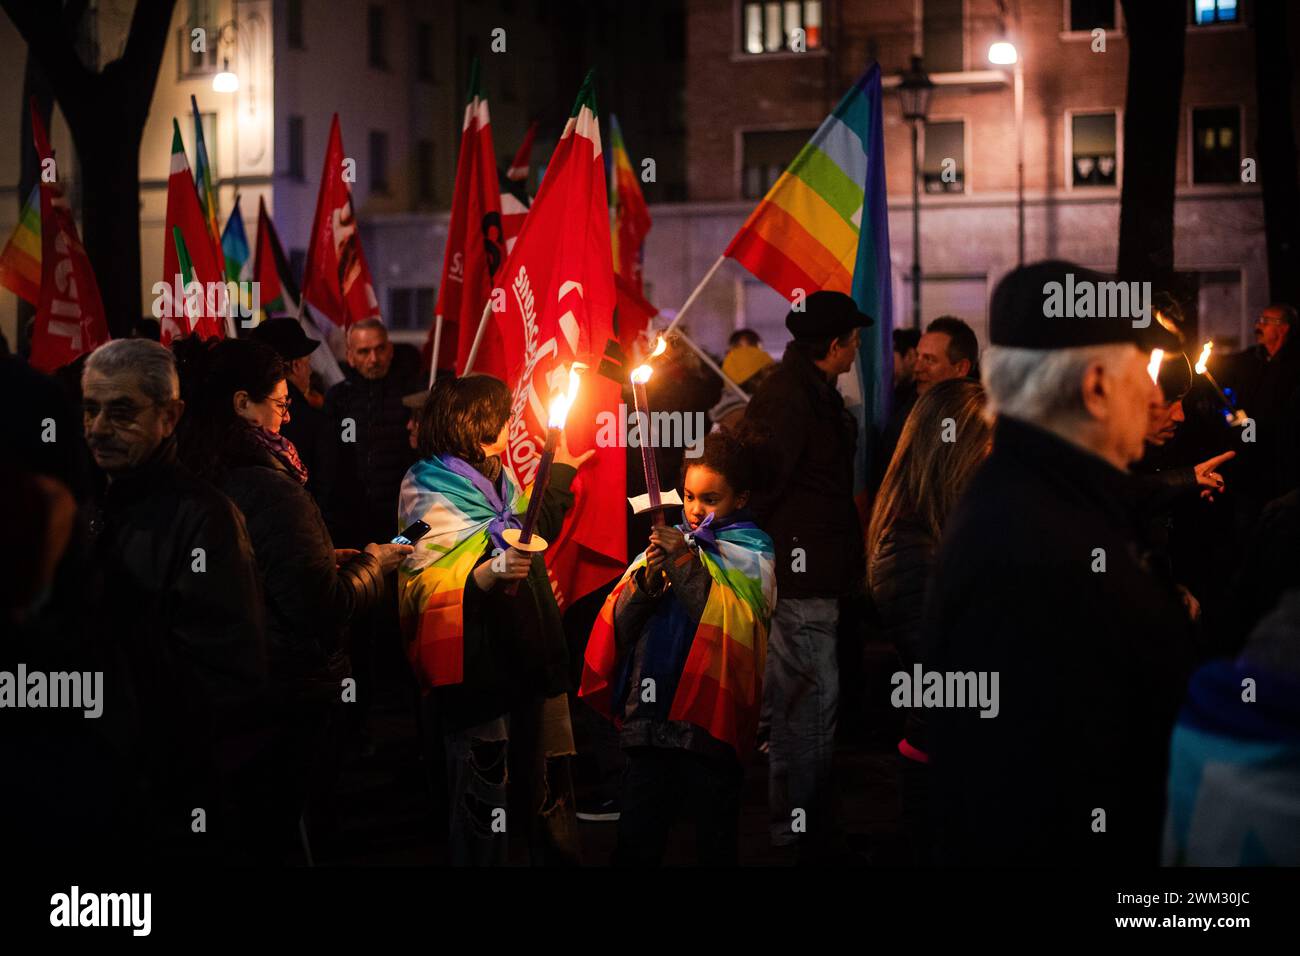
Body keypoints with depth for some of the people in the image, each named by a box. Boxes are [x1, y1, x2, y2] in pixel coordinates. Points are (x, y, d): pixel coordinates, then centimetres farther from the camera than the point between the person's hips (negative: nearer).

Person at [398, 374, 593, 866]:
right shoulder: (432, 500, -13)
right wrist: (487, 575, -37)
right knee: (485, 812, -3)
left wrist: (559, 473, 41)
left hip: (528, 672, 9)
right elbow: (419, 591, -23)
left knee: (548, 804, 15)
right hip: (479, 682, -9)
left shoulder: (494, 483, 14)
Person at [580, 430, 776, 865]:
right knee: (636, 844, 4)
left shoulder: (751, 553, 3)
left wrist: (686, 566, -16)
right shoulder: (666, 542, 14)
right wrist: (645, 579, -10)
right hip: (650, 717, 4)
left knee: (714, 844, 4)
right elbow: (620, 626, 8)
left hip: (709, 720, -4)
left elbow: (736, 623, -15)